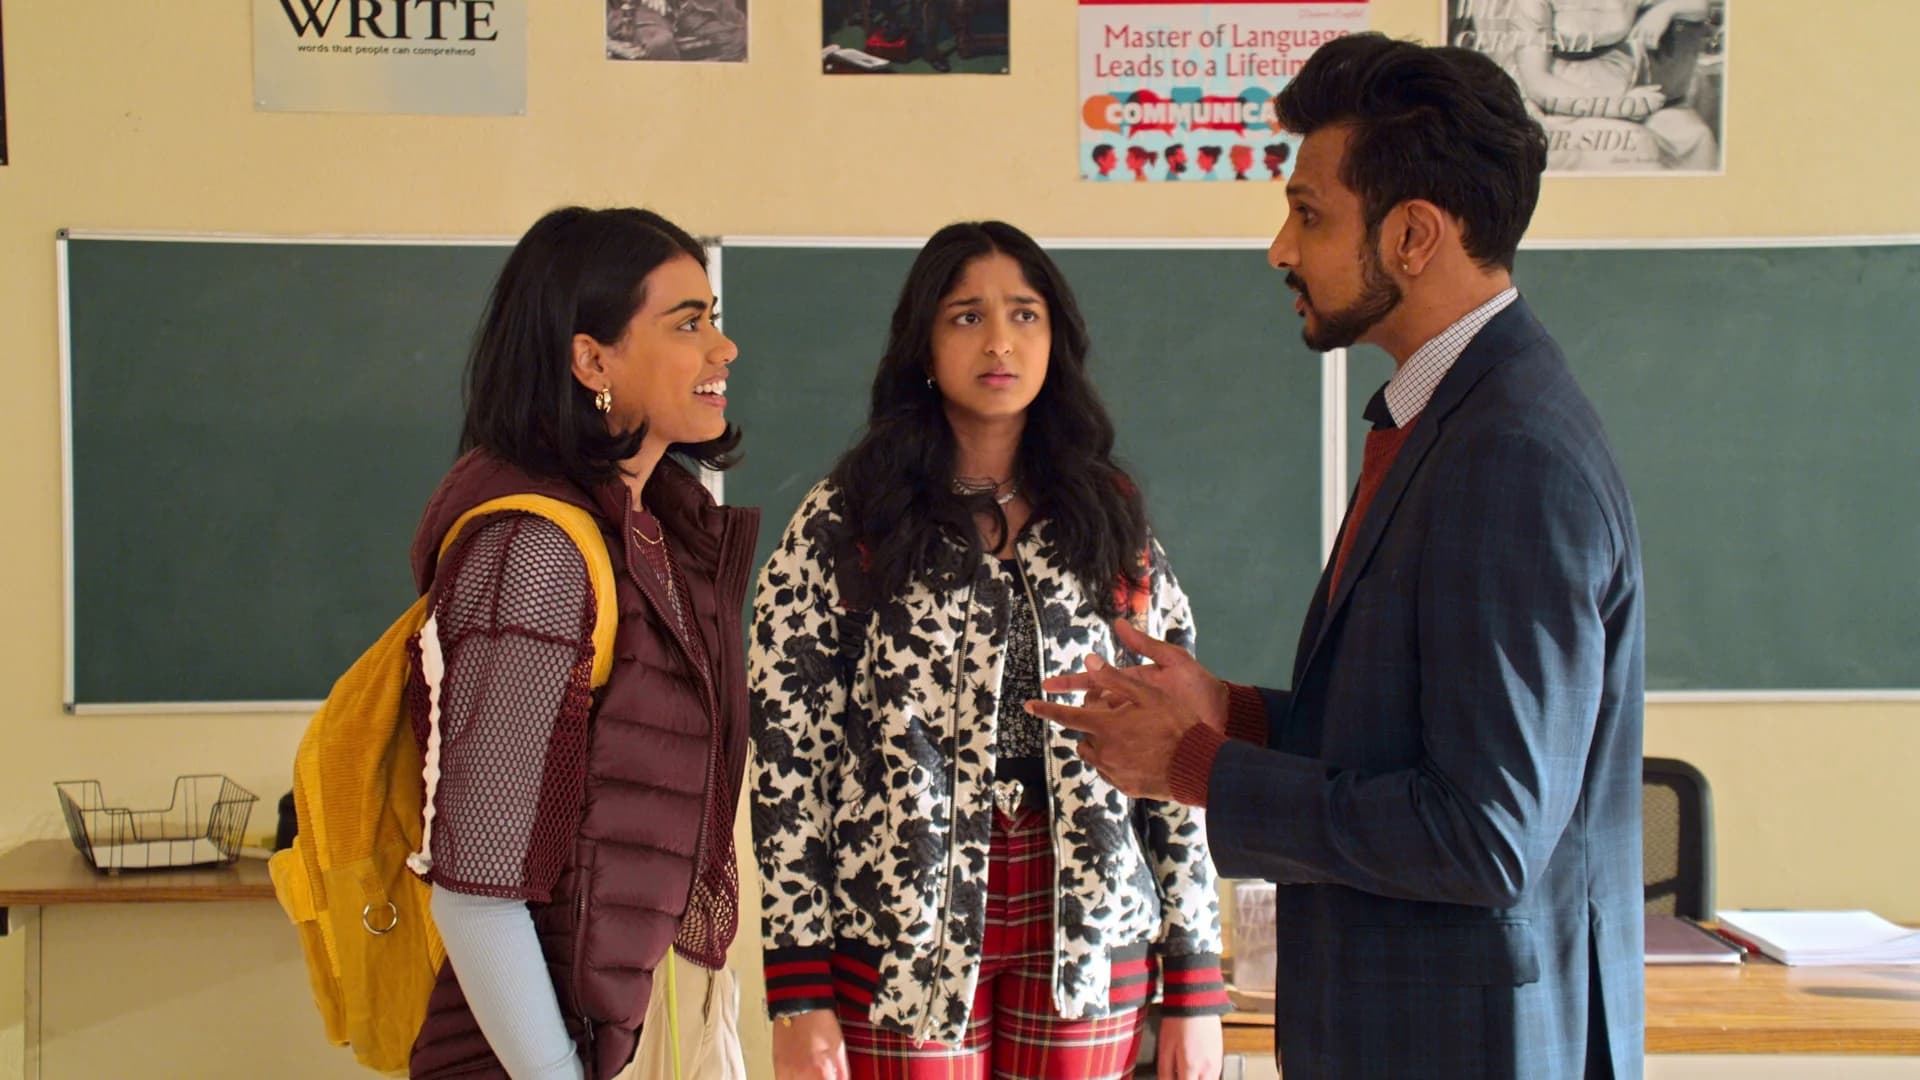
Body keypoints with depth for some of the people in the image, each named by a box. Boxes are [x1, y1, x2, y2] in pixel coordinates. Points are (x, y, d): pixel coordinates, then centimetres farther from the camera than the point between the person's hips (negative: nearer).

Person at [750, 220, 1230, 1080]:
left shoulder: (1111, 528, 7)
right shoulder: (842, 526, -1)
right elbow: (787, 758, -4)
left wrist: (1194, 986, 2)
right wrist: (799, 997, -10)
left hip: (1087, 936, 3)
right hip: (904, 937, -2)